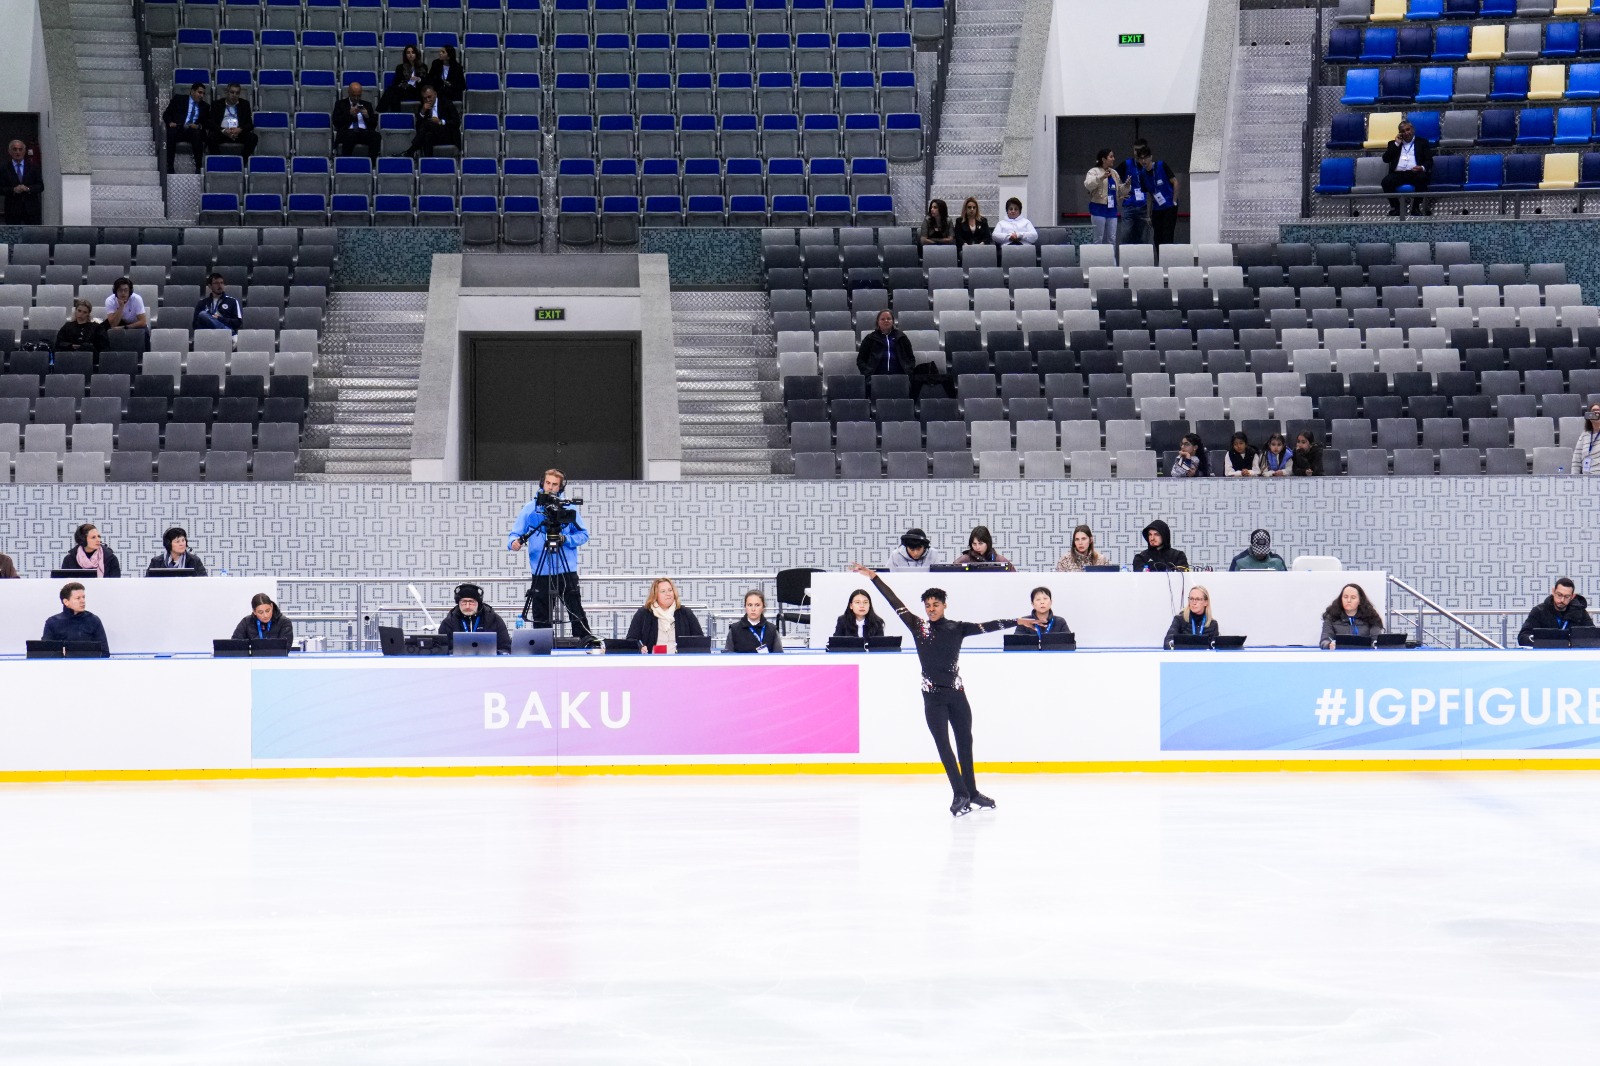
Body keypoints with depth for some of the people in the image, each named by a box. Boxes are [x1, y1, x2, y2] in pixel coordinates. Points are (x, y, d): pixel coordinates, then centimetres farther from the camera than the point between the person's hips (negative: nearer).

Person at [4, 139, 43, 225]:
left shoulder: (33, 166, 8)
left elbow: (40, 186, 5)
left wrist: (28, 189, -13)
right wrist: (13, 190, -15)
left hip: (31, 209, 1)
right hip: (12, 210, -1)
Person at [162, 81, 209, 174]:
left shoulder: (204, 106, 22)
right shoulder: (178, 99, 16)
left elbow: (207, 123, 14)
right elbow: (166, 114, 13)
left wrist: (199, 126, -9)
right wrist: (170, 122, -9)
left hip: (193, 131, 1)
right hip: (178, 129, -1)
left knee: (197, 134, -34)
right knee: (171, 132, -35)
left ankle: (198, 168, -34)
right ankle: (169, 167, -33)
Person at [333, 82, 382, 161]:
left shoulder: (367, 105, 23)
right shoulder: (340, 104, 17)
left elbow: (374, 125, 16)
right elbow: (335, 122, 3)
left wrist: (367, 116, -4)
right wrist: (350, 113, -7)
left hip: (364, 132, 2)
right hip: (348, 131, -2)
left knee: (376, 136, -32)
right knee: (350, 136, -40)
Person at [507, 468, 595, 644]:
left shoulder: (568, 508, 5)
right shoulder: (530, 508, 6)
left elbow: (583, 535, 6)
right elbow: (516, 534, 5)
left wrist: (566, 539, -13)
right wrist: (514, 542, -19)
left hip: (567, 570, -1)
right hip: (541, 572, 1)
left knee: (576, 609, -5)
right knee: (541, 616, 4)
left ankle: (586, 641, -3)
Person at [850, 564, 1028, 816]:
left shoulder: (957, 628, 6)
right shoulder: (918, 627, 3)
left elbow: (987, 626, 2)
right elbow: (895, 603, 1)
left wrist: (1016, 622, -5)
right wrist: (874, 578, -1)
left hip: (956, 693, 2)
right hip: (933, 696, -2)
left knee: (965, 742, 8)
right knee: (943, 745, -5)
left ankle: (971, 792, 19)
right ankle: (960, 794, -6)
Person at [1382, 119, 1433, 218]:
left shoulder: (1422, 142, 18)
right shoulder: (1394, 144, 24)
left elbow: (1429, 161, 9)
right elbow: (1385, 159, 10)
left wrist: (1422, 168, -14)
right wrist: (1396, 144, 6)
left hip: (1414, 172, -1)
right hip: (1398, 174, 1)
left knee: (1422, 178, -36)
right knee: (1386, 181, -31)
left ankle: (1416, 207, -20)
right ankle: (1395, 207, -13)